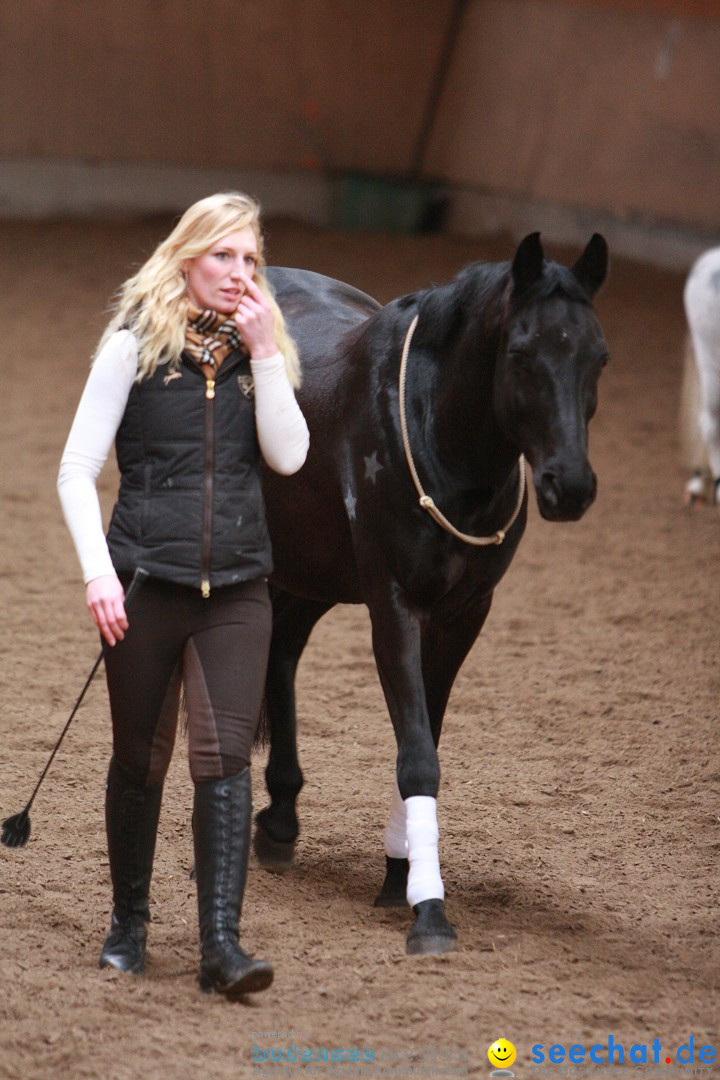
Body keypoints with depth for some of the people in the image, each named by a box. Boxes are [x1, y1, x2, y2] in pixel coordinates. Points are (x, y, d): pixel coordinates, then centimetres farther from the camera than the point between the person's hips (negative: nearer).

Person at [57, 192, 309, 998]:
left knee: (224, 756, -9)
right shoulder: (136, 347, -1)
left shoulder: (258, 349, 8)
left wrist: (264, 351, -10)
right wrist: (97, 572, -14)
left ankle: (221, 942, -12)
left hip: (238, 585, 2)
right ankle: (128, 922, 27)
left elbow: (289, 455, -5)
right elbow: (76, 471, -3)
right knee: (140, 758, 9)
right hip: (147, 579, -2)